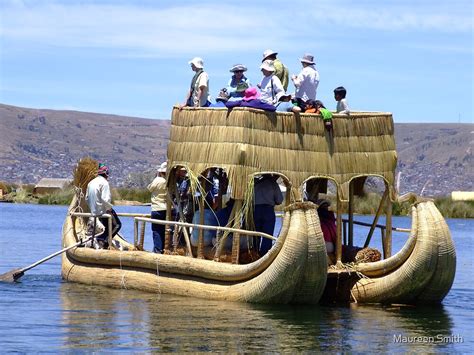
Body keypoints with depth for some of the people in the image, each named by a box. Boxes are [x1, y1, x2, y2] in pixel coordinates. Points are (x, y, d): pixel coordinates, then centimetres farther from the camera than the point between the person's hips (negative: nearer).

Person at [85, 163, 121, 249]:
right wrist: (109, 208, -11)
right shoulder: (104, 183, -16)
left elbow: (87, 198, 12)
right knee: (117, 225, 7)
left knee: (109, 227, 20)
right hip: (103, 211, -8)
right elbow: (105, 199, -25)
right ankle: (102, 239, -6)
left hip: (94, 212, 8)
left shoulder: (91, 183, 8)